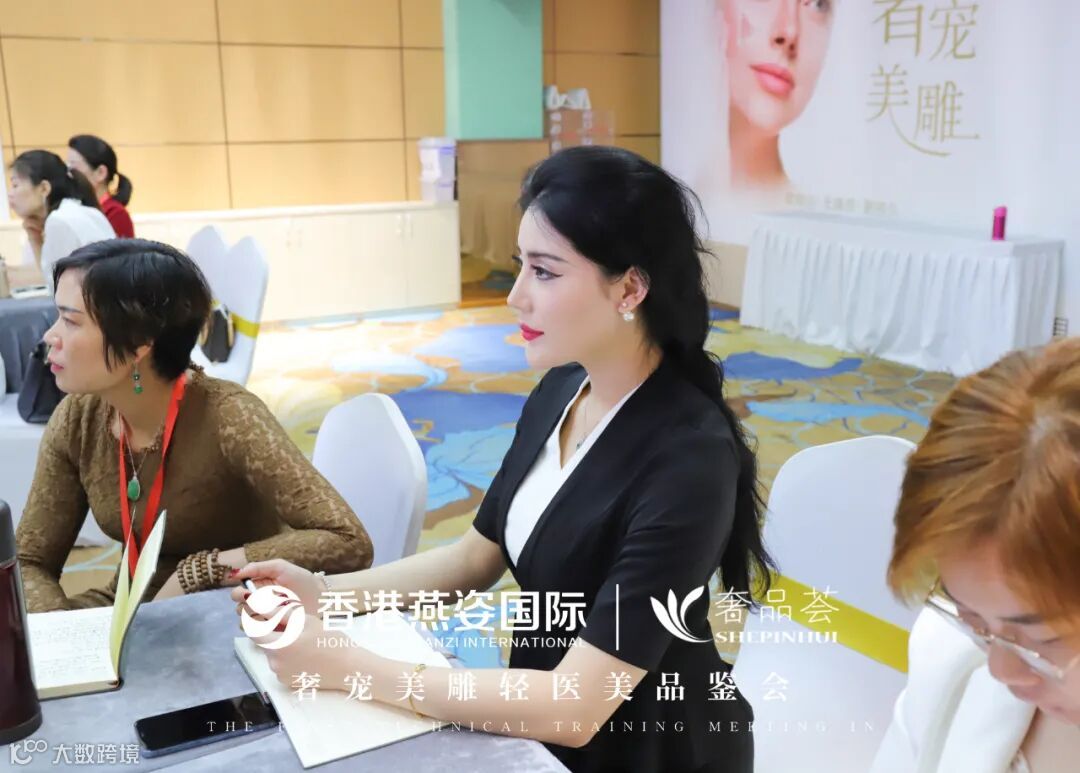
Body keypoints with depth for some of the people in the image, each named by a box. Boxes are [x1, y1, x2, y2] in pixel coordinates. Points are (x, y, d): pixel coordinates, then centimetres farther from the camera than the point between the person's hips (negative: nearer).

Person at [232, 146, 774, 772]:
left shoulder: (688, 460, -29)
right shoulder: (561, 391, -6)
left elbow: (575, 708, -29)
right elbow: (476, 558, 5)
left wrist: (345, 664, -25)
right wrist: (327, 592, -8)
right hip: (546, 720, 6)